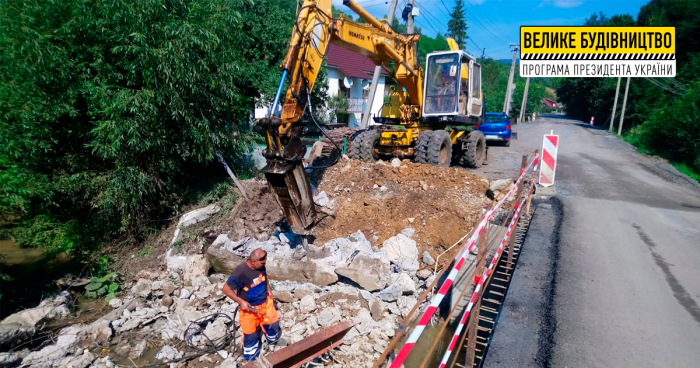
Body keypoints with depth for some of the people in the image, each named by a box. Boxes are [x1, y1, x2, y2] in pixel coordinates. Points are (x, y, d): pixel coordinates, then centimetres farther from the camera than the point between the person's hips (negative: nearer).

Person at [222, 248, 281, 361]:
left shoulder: (260, 266, -13)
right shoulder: (240, 272, -32)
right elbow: (226, 289, -24)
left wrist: (269, 290, 3)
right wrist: (241, 302, -25)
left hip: (265, 302, 5)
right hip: (249, 308, -5)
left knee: (273, 322, 21)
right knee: (250, 334, 13)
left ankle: (274, 340, 54)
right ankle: (251, 358, 38)